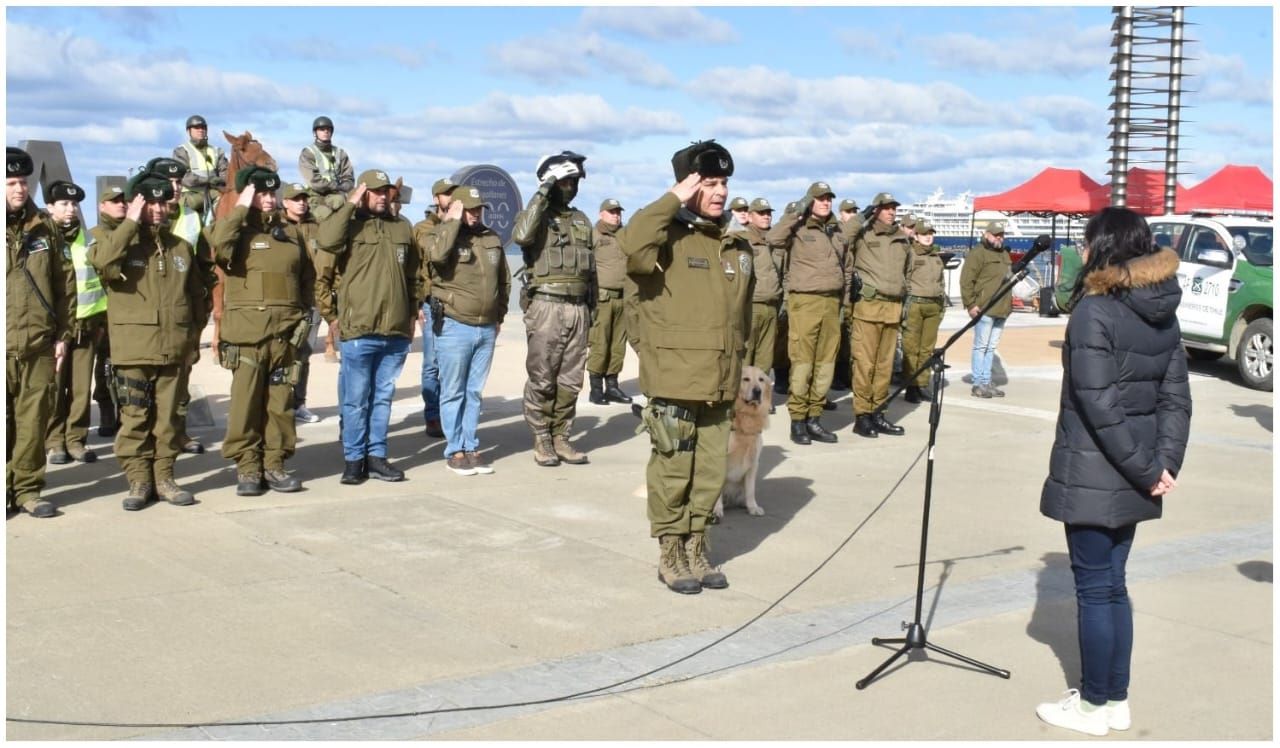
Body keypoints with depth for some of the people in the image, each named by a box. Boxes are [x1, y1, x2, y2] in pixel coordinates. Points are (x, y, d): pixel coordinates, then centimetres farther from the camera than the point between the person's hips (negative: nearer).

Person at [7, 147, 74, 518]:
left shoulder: (44, 227, 8)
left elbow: (65, 282, 10)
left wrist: (63, 334, 5)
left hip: (39, 344, 2)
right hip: (4, 345, -2)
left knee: (33, 419, 5)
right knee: (4, 421, 1)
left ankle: (27, 488, 16)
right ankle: (6, 489, 12)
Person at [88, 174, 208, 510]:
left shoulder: (181, 248, 13)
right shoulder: (122, 242, 2)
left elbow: (197, 294, 20)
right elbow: (100, 260, -23)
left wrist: (193, 331, 11)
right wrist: (130, 224, -18)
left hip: (174, 350, 3)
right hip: (134, 349, -3)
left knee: (168, 417, 8)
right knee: (135, 418, -1)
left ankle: (163, 477, 16)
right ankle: (139, 481, 7)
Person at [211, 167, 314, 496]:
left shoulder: (291, 233, 15)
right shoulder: (237, 230, 3)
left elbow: (307, 277, 21)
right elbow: (219, 247, -22)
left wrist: (305, 314, 11)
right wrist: (240, 209, -14)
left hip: (286, 331, 4)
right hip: (247, 330, -4)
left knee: (280, 401, 6)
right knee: (246, 400, -3)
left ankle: (274, 464, 14)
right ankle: (247, 467, 4)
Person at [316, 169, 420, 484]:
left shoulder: (402, 227, 14)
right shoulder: (350, 226, 0)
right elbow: (325, 240, -23)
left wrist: (411, 316, 18)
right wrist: (349, 205, -14)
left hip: (396, 333, 4)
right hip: (359, 332, -4)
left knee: (383, 397, 11)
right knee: (355, 400, 2)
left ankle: (376, 456, 19)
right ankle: (354, 459, 11)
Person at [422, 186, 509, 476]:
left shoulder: (492, 238, 10)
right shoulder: (442, 234, -5)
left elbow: (504, 280, 19)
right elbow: (436, 254, -30)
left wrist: (499, 316, 16)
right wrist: (453, 221, -18)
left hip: (486, 329, 5)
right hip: (454, 327, -5)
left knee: (474, 392, 12)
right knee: (453, 392, 2)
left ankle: (471, 447, 20)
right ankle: (454, 451, 9)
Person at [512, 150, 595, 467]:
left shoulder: (581, 220, 16)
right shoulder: (536, 215, -2)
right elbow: (521, 236, -27)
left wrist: (592, 307, 18)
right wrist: (543, 193, -21)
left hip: (577, 308, 6)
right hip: (546, 307, -5)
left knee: (570, 380, 8)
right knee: (542, 379, -1)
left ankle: (561, 438, 16)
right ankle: (541, 440, 7)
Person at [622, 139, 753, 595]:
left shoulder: (736, 247, 13)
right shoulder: (669, 238, -6)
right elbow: (632, 244, -31)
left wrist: (738, 370, 23)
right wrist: (673, 199, -21)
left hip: (719, 385, 6)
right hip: (673, 383, -6)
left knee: (710, 472, 12)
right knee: (672, 471, 2)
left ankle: (697, 548, 25)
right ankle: (670, 555, 14)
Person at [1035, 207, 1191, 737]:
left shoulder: (1094, 310, -16)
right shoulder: (1162, 312, 7)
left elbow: (1100, 405, -20)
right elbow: (1176, 397, 4)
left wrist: (1145, 469, -13)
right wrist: (1165, 462, -1)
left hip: (1092, 476, -7)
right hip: (1131, 480, 8)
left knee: (1094, 589, 3)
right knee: (1113, 586, 17)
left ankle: (1094, 706, 15)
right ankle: (1116, 700, 25)